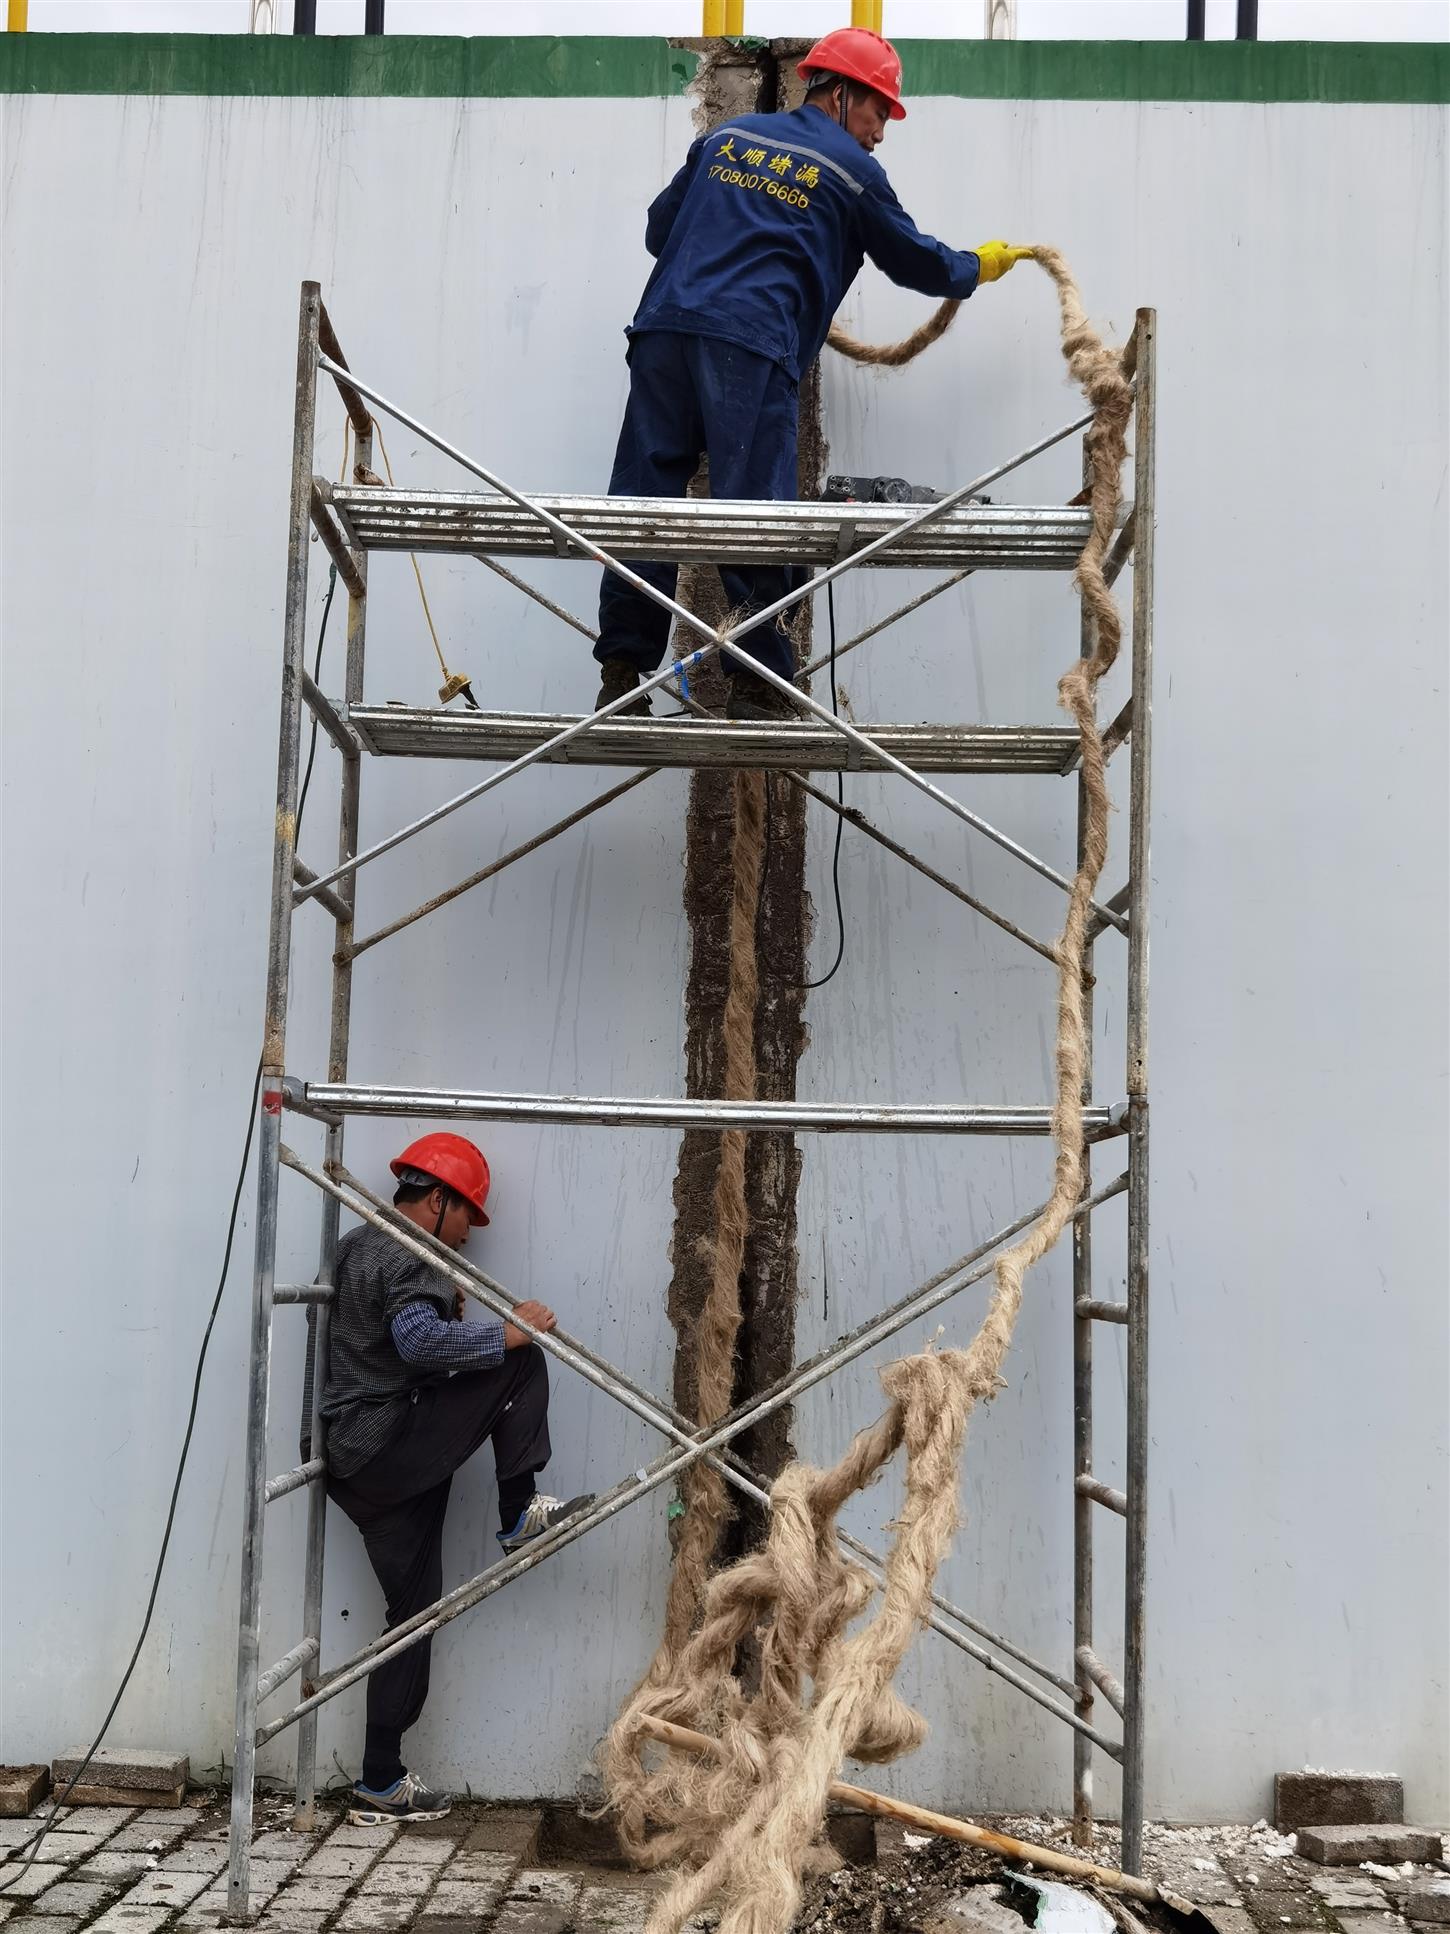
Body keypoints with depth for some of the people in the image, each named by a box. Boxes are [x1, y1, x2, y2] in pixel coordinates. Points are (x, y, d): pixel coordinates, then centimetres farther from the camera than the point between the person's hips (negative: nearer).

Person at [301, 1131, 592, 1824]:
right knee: (520, 1361, -7)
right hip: (388, 1450, -10)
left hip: (352, 1465, 10)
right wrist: (503, 1331, -21)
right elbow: (419, 1341, -30)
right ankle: (520, 1512, -2)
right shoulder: (413, 1259, -12)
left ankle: (380, 1784, 14)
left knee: (414, 1611, 12)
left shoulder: (354, 1246, 19)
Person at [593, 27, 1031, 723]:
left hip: (663, 327, 5)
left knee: (643, 502, 2)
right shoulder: (852, 171, 9)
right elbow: (917, 262, 20)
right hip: (751, 348, -5)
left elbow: (659, 228, 27)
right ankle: (758, 688, -2)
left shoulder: (727, 136, 22)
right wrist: (979, 265, 38)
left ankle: (620, 678, 2)